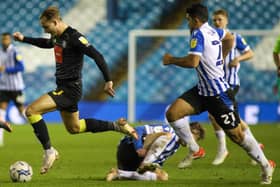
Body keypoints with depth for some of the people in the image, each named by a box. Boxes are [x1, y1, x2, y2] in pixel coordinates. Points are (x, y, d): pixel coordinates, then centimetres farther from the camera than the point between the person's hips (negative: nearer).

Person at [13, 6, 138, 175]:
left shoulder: (74, 37, -19)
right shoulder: (57, 37, 8)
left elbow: (97, 56, -21)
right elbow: (46, 43, 33)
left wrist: (108, 81, -22)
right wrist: (24, 39, 27)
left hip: (70, 89, -10)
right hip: (64, 88, 10)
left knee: (31, 111, -18)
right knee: (74, 128, 23)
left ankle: (49, 151, -10)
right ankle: (117, 126, 28)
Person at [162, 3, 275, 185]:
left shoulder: (198, 34, -18)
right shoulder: (213, 31, 8)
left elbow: (192, 62, -29)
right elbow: (229, 37, 29)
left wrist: (171, 60, -13)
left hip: (219, 95, -9)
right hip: (203, 91, 9)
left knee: (237, 135, -1)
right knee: (172, 114, -5)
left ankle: (266, 166, 14)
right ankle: (194, 150, 8)